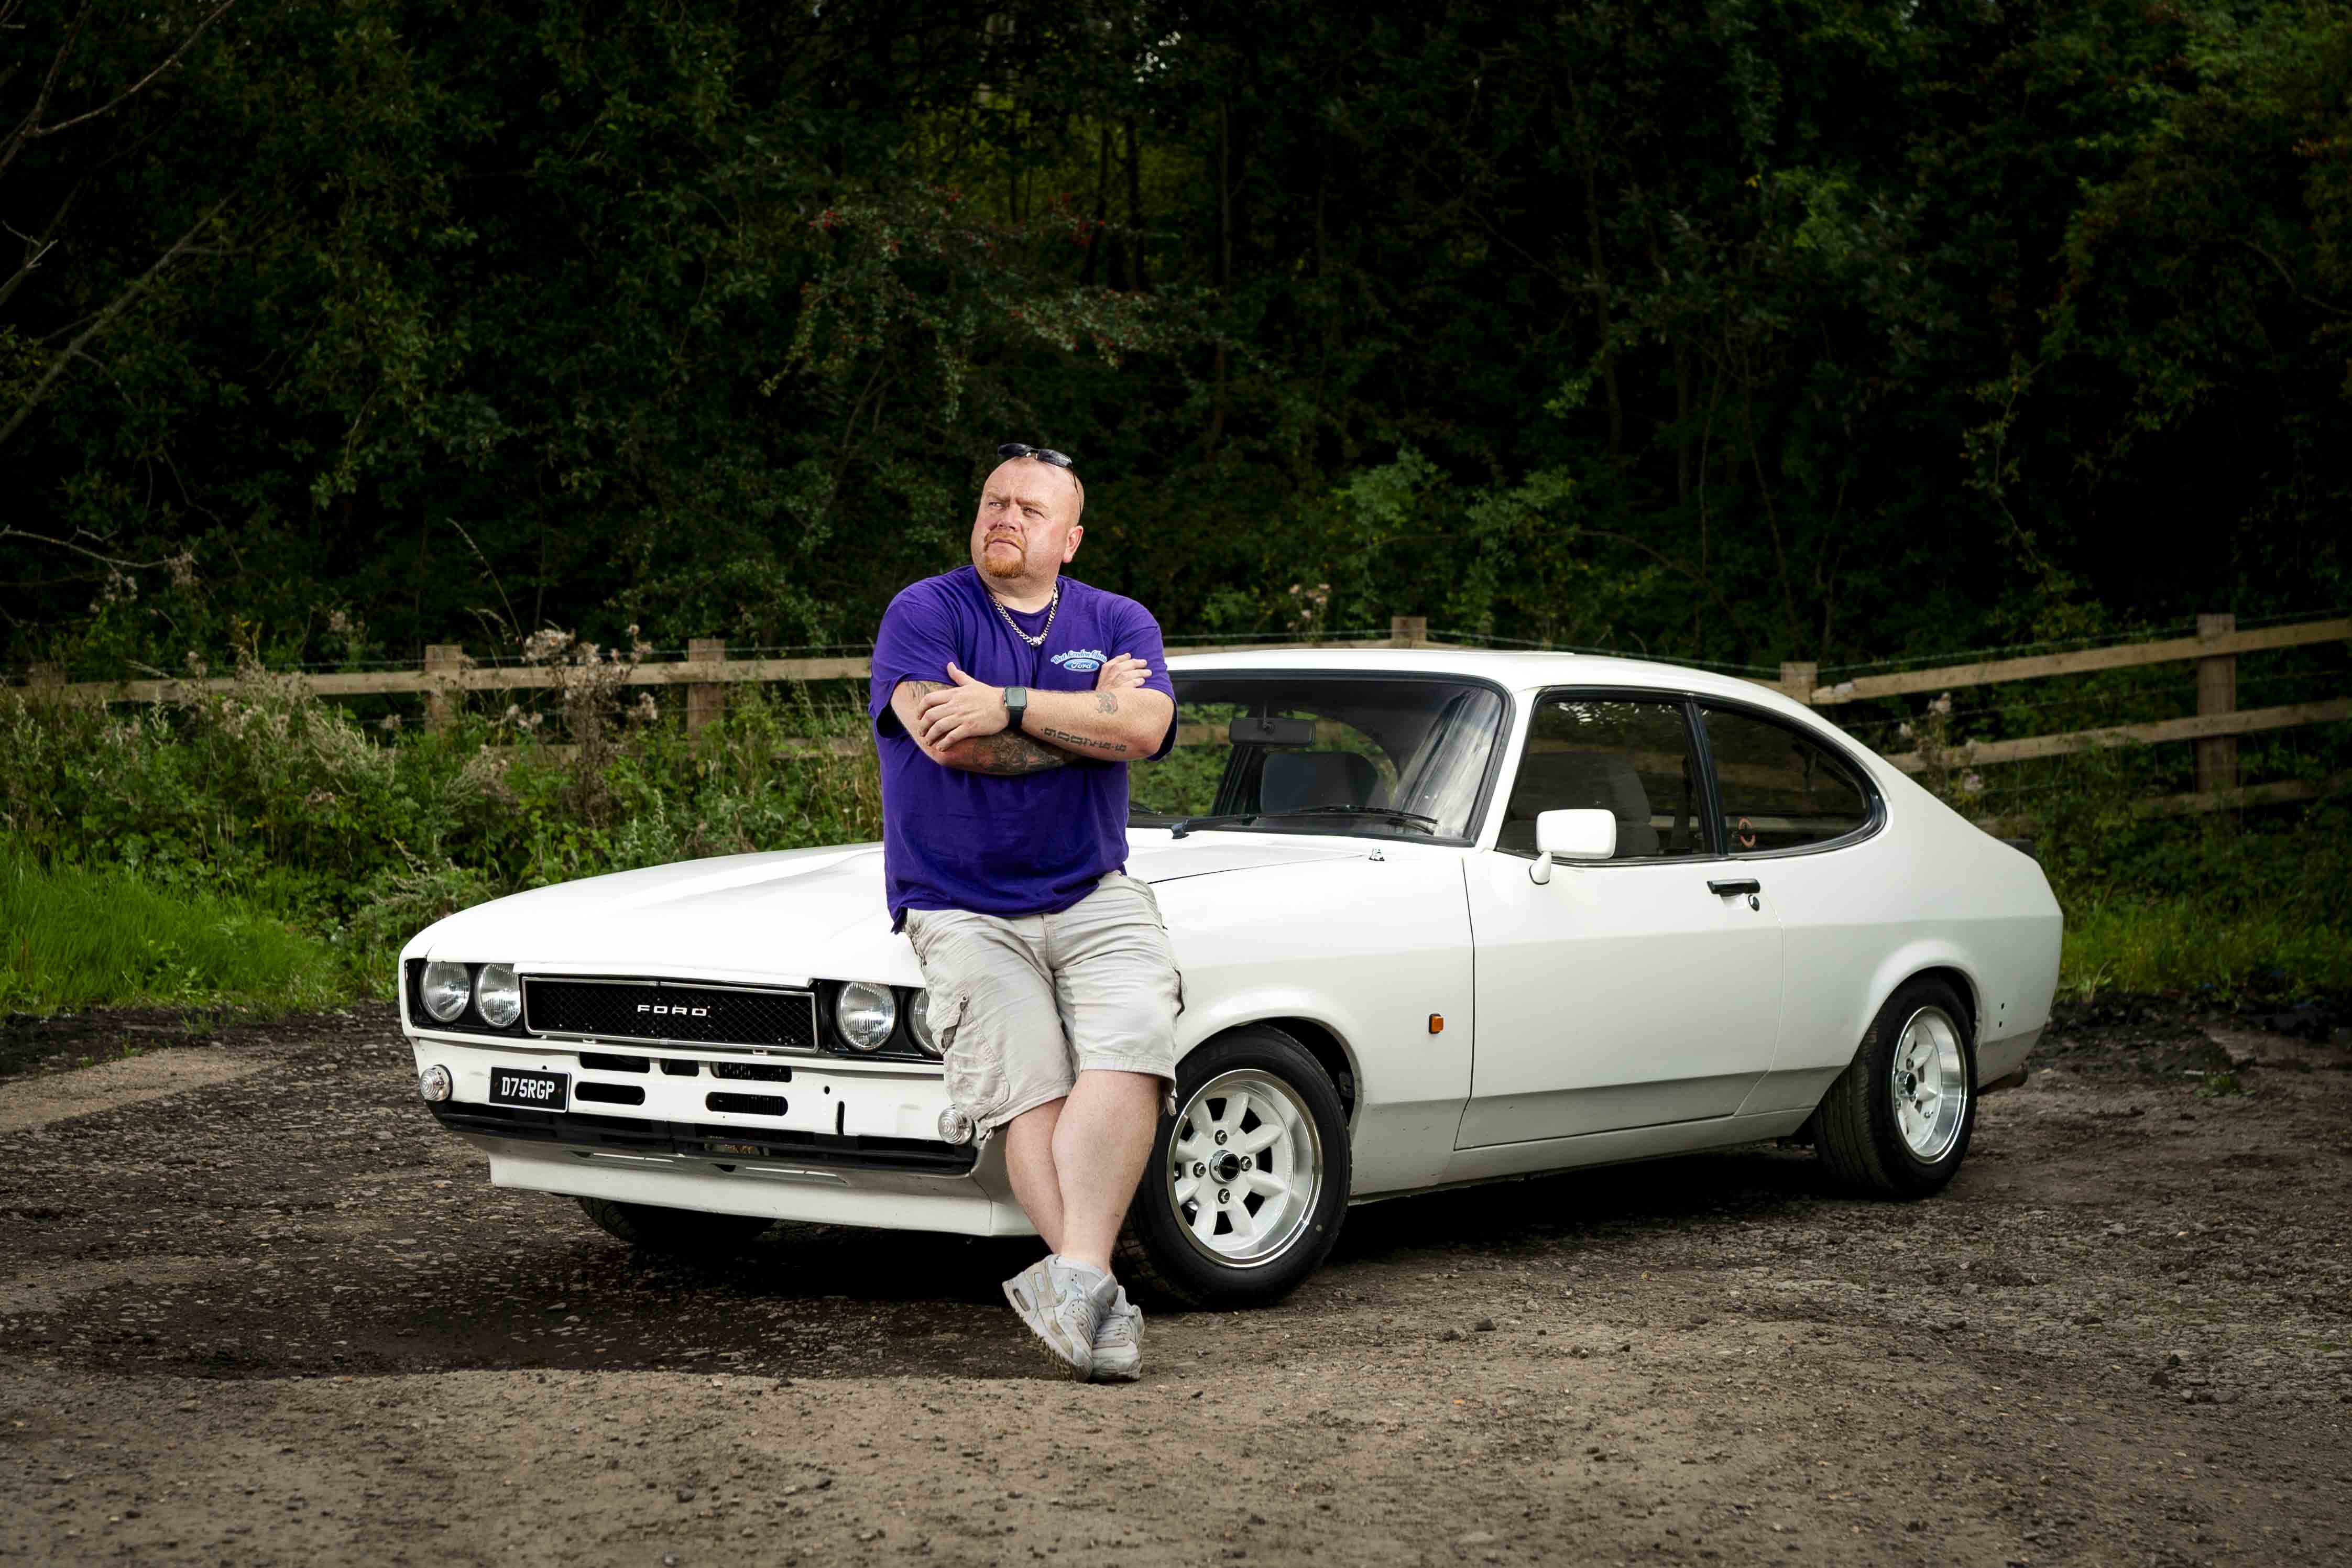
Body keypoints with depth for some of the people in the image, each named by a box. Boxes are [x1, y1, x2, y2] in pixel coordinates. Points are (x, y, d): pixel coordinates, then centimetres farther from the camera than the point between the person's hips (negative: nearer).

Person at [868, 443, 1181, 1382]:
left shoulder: (1118, 624, 13)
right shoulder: (924, 614, 4)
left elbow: (1145, 729, -8)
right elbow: (949, 741, -13)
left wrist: (1010, 706, -16)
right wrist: (1087, 718, -4)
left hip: (1094, 896, 2)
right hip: (962, 910, -2)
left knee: (1130, 1049, -25)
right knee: (1029, 1094, -19)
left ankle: (1074, 1274, -35)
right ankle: (1096, 1302, -27)